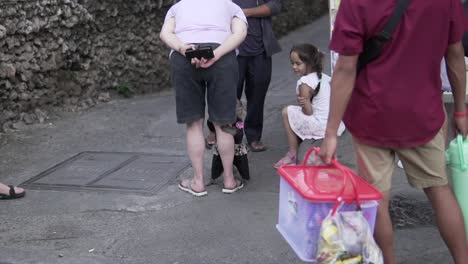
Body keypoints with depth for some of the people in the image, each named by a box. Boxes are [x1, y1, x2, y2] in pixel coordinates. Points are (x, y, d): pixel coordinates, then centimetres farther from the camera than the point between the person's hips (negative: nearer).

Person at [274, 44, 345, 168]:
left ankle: (293, 154, 6)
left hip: (323, 128, -9)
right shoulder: (324, 77, 10)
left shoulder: (305, 83, -13)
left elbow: (308, 112, -11)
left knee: (287, 112, 1)